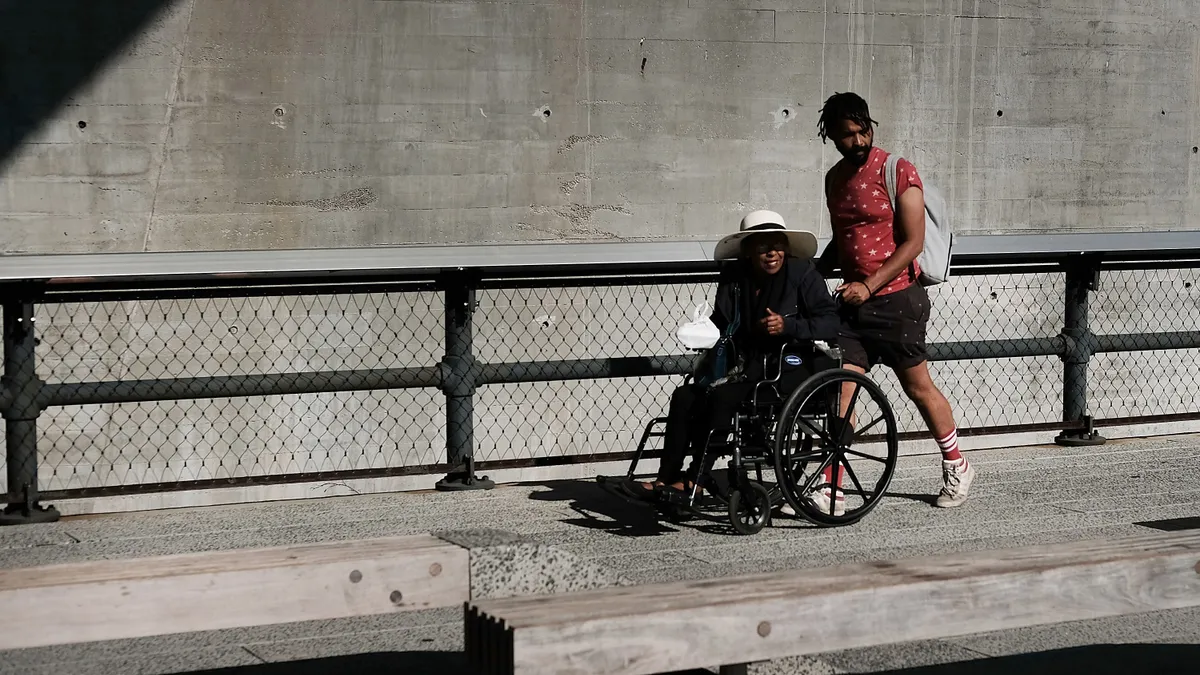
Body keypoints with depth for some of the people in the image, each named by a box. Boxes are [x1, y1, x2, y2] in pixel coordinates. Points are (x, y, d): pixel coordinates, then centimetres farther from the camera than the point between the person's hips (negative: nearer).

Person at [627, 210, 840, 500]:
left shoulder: (803, 273, -4)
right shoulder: (734, 278, 10)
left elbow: (831, 323, -11)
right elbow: (721, 325, 24)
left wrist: (788, 326, -23)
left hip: (792, 369, -6)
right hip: (750, 367, 6)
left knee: (722, 397, -29)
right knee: (685, 396, -15)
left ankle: (693, 480, -22)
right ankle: (666, 478, -14)